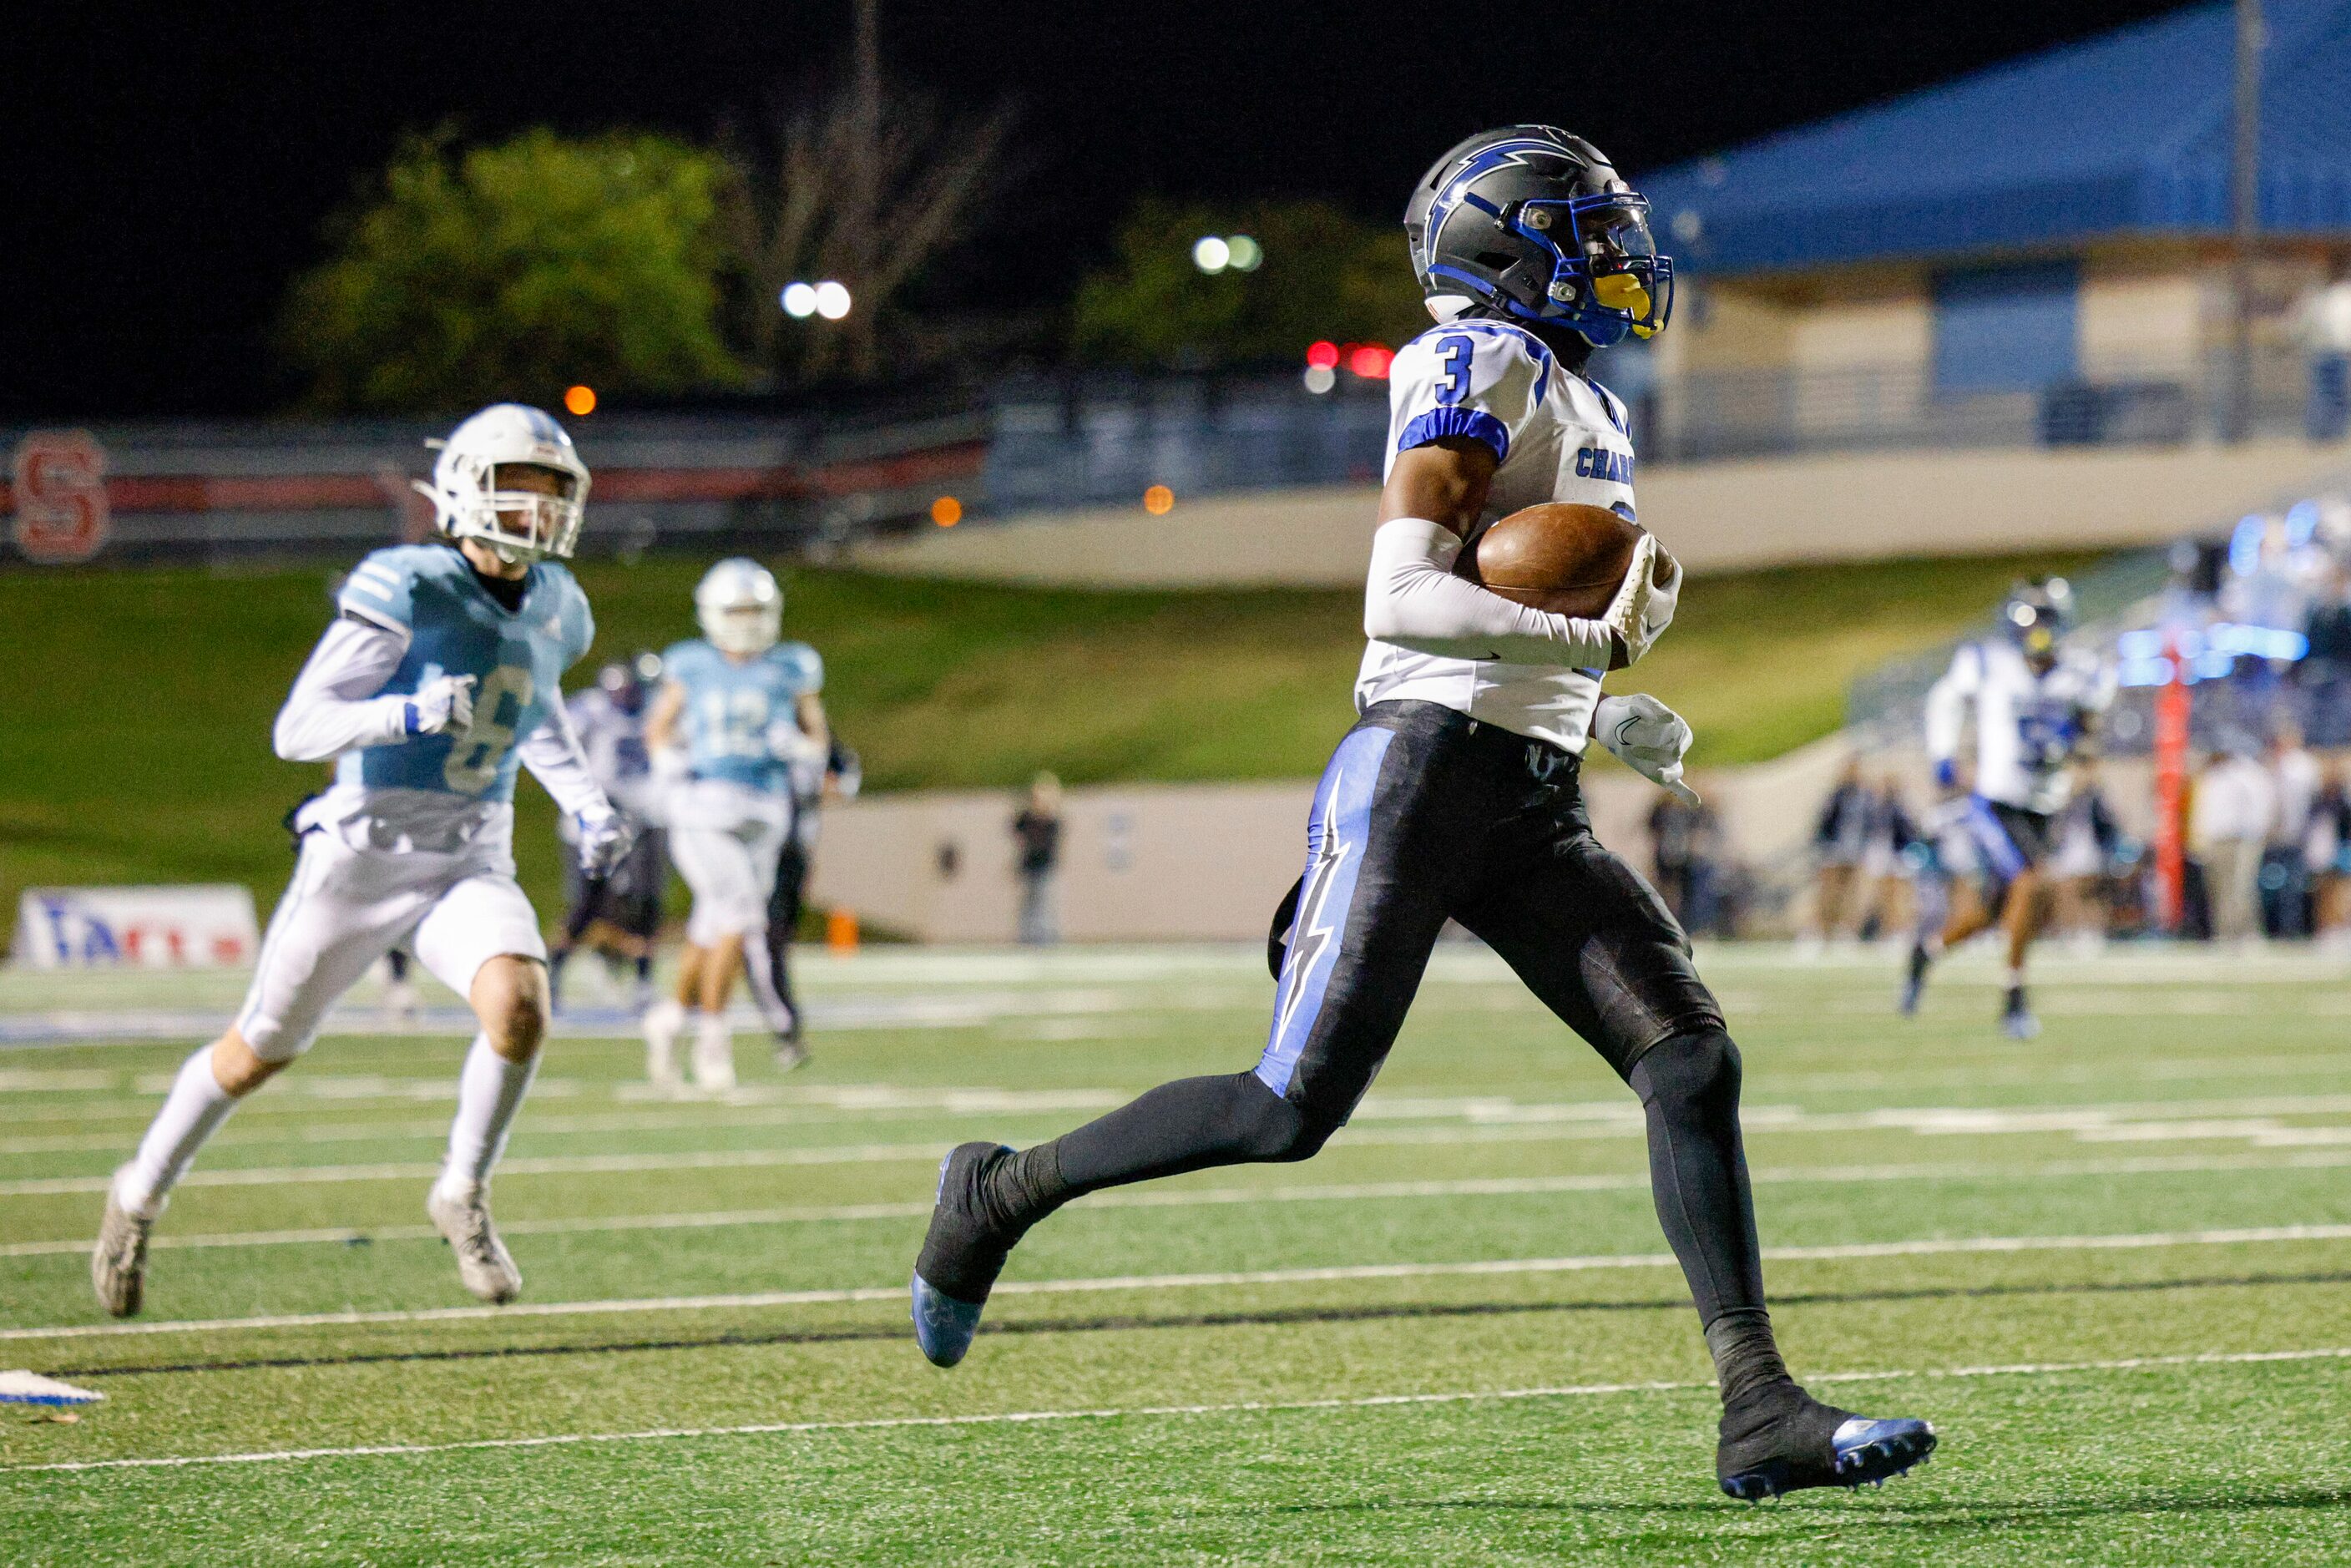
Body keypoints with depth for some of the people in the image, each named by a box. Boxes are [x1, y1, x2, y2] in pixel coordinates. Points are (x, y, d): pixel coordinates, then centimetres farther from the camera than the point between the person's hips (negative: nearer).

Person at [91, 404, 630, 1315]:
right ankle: (140, 1195, 33)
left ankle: (463, 1197, -4)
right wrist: (411, 714, -35)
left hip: (472, 864, 4)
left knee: (519, 1004, -25)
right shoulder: (406, 593, -18)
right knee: (259, 1051, 10)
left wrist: (585, 804, 12)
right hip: (364, 854, -4)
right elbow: (297, 730, -20)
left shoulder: (554, 611, 3)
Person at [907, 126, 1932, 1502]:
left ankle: (1761, 1412, -11)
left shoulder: (1580, 405, 21)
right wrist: (1595, 641, -20)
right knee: (1296, 1107, -8)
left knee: (1693, 1064, -7)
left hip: (1533, 812, 8)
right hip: (1427, 773, -8)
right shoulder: (1487, 368, -8)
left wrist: (1600, 718, 15)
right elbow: (1400, 605, -18)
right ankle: (1004, 1191, 13)